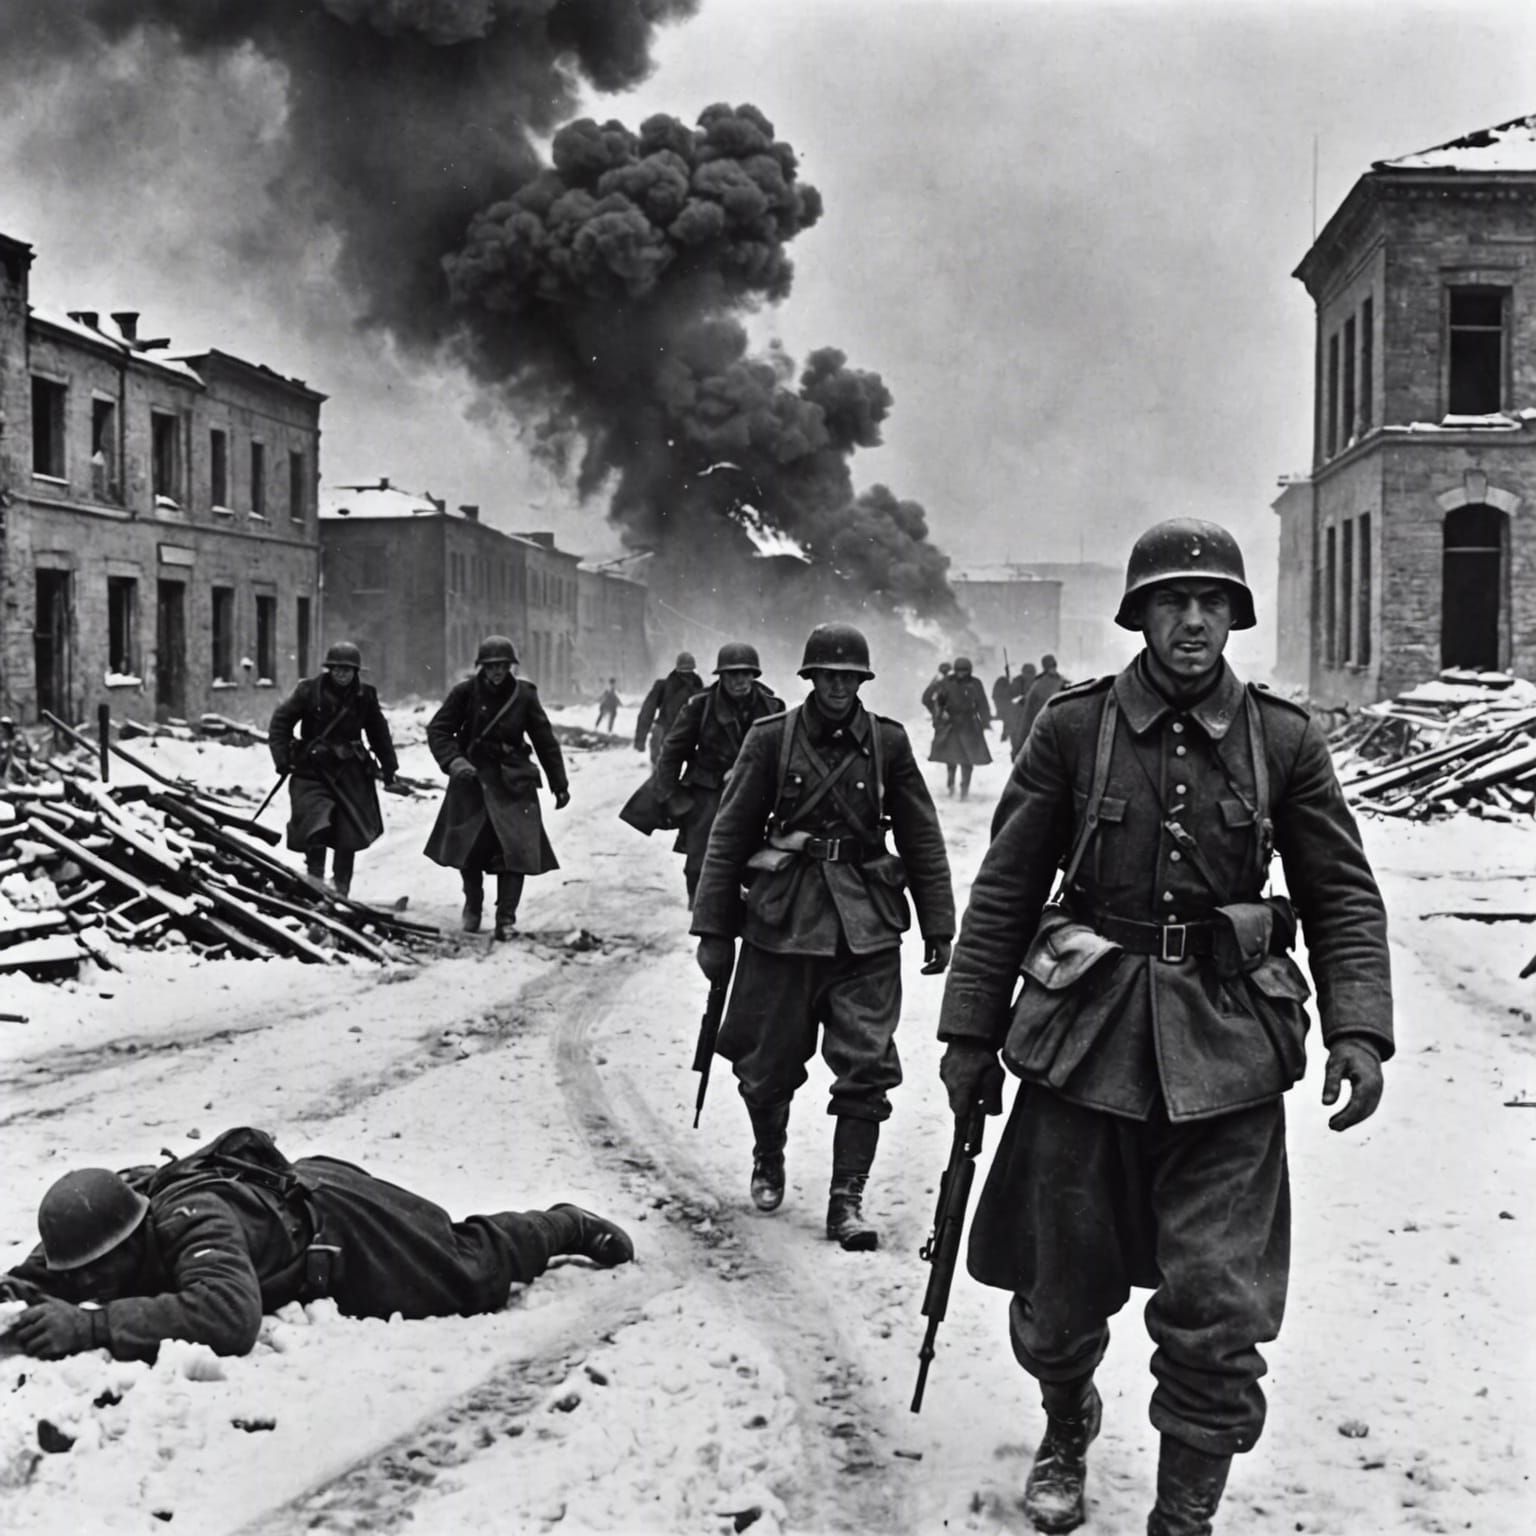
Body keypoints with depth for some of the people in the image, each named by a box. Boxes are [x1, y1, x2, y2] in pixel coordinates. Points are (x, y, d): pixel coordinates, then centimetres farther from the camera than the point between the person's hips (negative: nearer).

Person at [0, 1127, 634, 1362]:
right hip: (288, 1188, 7)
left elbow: (228, 1316, -63)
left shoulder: (190, 1220, -44)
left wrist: (92, 1325, -64)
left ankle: (573, 1228, 40)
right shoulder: (112, 1213, -23)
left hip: (340, 1219, -7)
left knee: (474, 1273, 14)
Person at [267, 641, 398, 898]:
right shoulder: (309, 691, -5)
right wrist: (282, 757, -9)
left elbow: (378, 732, 15)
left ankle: (341, 888, 15)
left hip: (350, 772, 2)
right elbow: (281, 721, 0)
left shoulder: (365, 696, 3)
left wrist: (388, 765, 16)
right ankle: (315, 880, -6)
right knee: (316, 826, -17)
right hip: (312, 768, -2)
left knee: (349, 836, 2)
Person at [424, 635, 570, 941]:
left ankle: (506, 918, -6)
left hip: (513, 781, 0)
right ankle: (472, 905, 32)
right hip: (472, 779, 0)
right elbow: (438, 730, -2)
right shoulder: (465, 693, -5)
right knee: (469, 847, 7)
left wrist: (559, 785, 6)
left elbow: (545, 741, 4)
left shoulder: (523, 695, -3)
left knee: (515, 847, -11)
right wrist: (453, 760, -19)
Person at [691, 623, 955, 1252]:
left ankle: (847, 1200, 5)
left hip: (867, 925, 1)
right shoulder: (771, 739, -1)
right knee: (768, 1063, 10)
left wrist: (938, 928, 7)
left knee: (867, 1065, -5)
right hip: (782, 921, 0)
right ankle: (768, 1159, 38)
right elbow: (729, 835, 2)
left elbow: (922, 839, 8)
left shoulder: (888, 743, 3)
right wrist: (714, 929, -1)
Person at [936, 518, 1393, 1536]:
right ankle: (1067, 1431, 45)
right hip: (1086, 1038, 0)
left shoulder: (1284, 740, 3)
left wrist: (1359, 1030, -7)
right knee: (1060, 1296, 12)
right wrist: (971, 1033, 4)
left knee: (1216, 1314, -4)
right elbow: (1005, 890, 4)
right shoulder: (1074, 728, 0)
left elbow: (1344, 896, 6)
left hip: (1227, 1052, 0)